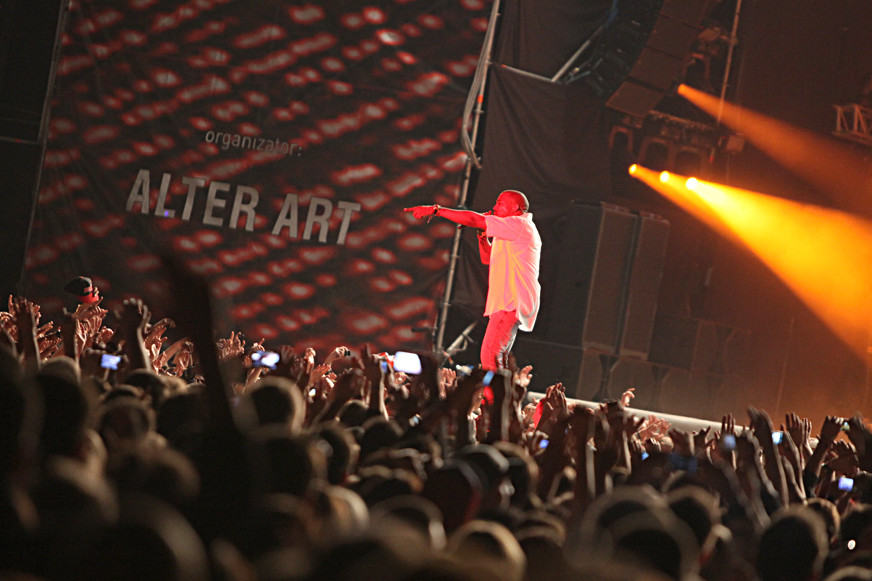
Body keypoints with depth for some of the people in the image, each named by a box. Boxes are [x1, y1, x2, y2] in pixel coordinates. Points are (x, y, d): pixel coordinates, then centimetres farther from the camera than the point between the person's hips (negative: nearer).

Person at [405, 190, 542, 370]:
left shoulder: (519, 224, -7)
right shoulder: (517, 230, 25)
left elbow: (472, 219, -12)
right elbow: (488, 259, 29)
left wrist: (437, 210, -11)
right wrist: (483, 233, 15)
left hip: (512, 303, -11)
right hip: (509, 302, 11)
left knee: (490, 356, -19)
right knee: (497, 360, 7)